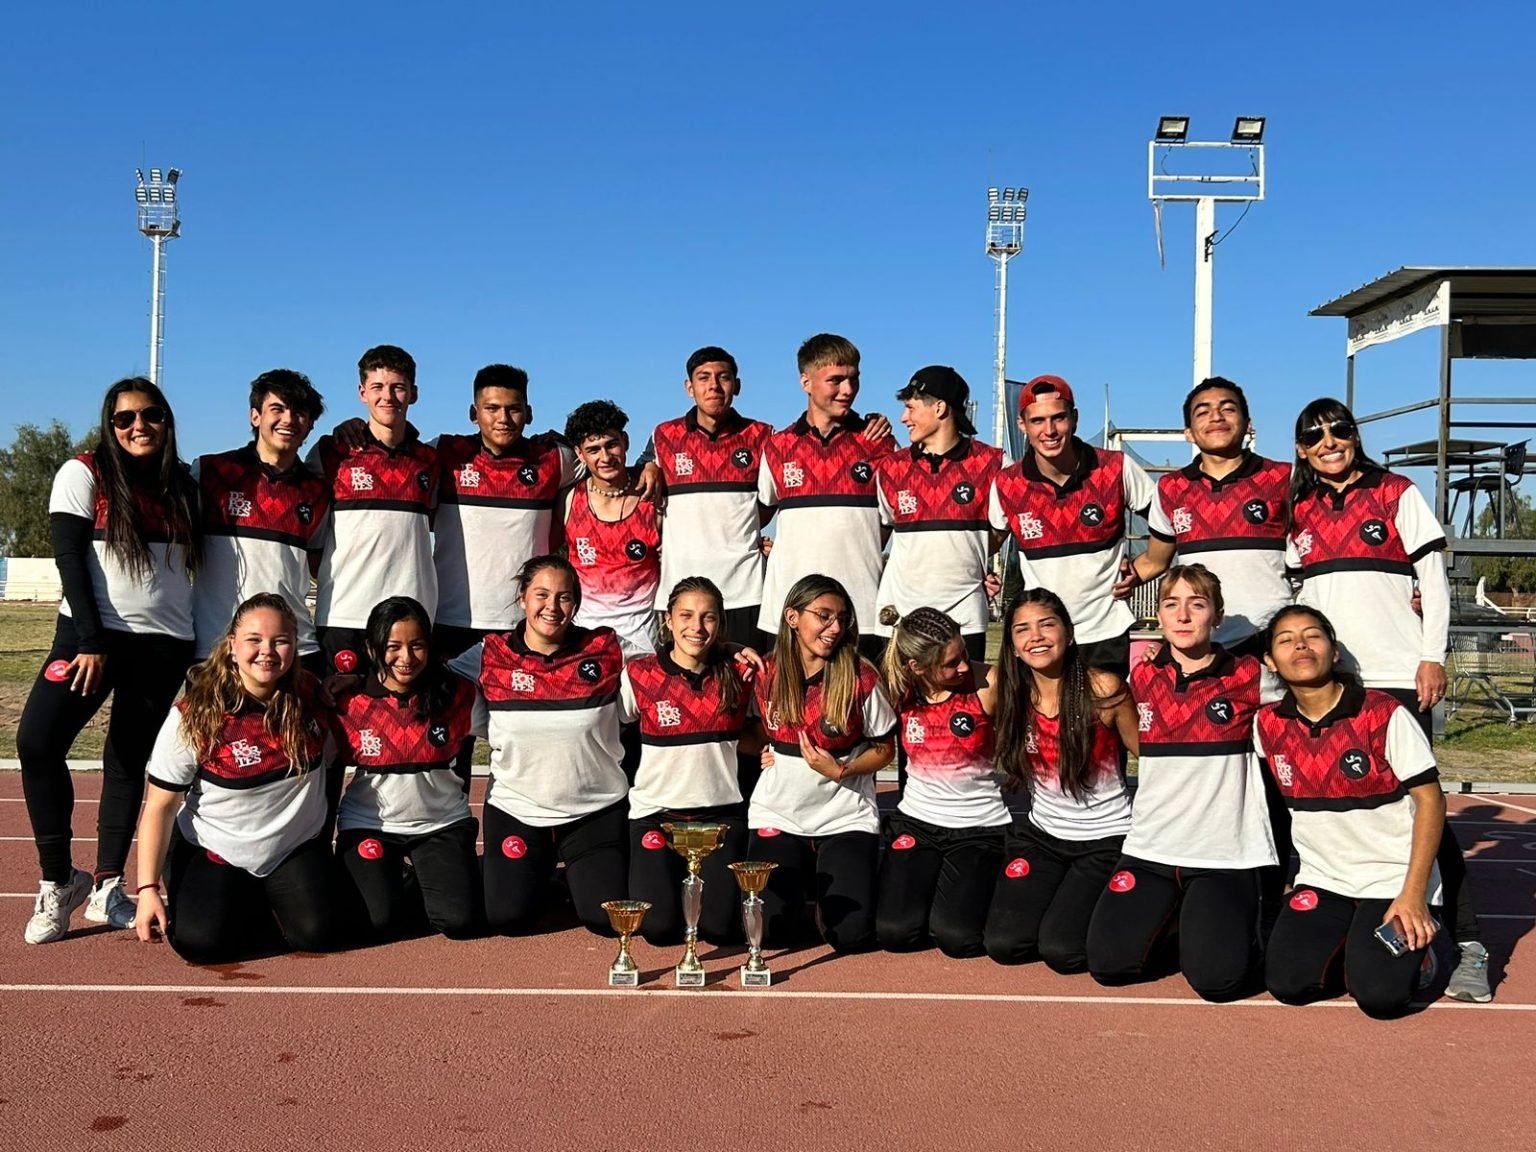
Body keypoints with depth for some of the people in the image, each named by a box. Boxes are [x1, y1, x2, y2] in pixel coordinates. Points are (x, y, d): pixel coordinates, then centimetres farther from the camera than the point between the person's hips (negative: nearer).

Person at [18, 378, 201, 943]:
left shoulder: (184, 484, 10)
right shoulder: (84, 474, 0)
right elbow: (69, 558, -7)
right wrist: (91, 643, -15)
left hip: (166, 644, 3)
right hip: (92, 634, -3)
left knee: (129, 762, 6)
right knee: (38, 741, -18)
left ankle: (106, 888, 13)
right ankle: (58, 880, -3)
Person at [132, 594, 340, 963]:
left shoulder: (314, 697, -12)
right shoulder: (194, 716, -18)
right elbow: (160, 807, -13)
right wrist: (148, 888, -19)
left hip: (297, 847, 2)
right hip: (215, 852, -1)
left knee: (319, 933, -19)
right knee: (199, 942, -23)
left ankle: (270, 902, 15)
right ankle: (243, 903, 13)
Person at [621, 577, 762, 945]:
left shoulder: (736, 676, 0)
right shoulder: (639, 674, -6)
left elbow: (758, 741, 10)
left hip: (721, 811, 1)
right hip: (657, 811, -1)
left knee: (720, 925, -11)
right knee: (659, 926, -14)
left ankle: (715, 877, 22)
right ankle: (663, 876, 19)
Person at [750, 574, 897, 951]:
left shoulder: (861, 678, -11)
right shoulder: (766, 675, -3)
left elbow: (884, 749, -2)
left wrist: (840, 770, -18)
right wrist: (761, 752, -7)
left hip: (845, 818, -2)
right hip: (778, 815, 2)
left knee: (851, 934, -14)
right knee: (772, 930, -11)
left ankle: (825, 882, 20)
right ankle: (799, 879, 22)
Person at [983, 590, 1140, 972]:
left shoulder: (1103, 689, -17)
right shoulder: (1010, 692, -6)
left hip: (1106, 838, -4)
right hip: (1042, 834, 4)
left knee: (1061, 950, -16)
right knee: (1003, 944, -8)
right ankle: (1058, 896, 22)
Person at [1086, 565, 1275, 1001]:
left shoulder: (1247, 677, -3)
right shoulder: (1142, 678, 7)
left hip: (1226, 855, -3)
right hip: (1150, 851, 3)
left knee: (1218, 978, -19)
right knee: (1108, 962, -11)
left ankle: (1236, 920, 16)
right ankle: (1170, 919, 20)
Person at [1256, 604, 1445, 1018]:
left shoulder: (1386, 715, -15)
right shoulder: (1268, 724, -3)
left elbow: (1430, 799, -13)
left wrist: (1412, 894, -18)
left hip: (1394, 879, -3)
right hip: (1322, 881, 4)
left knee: (1380, 996, -20)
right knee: (1288, 985, -14)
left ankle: (1419, 941, 13)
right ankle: (1348, 944, 17)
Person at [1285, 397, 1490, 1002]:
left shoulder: (1397, 495, 6)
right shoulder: (1299, 514, 14)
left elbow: (1434, 580, 2)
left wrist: (1433, 657, -6)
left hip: (1397, 675, -3)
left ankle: (1465, 942, -2)